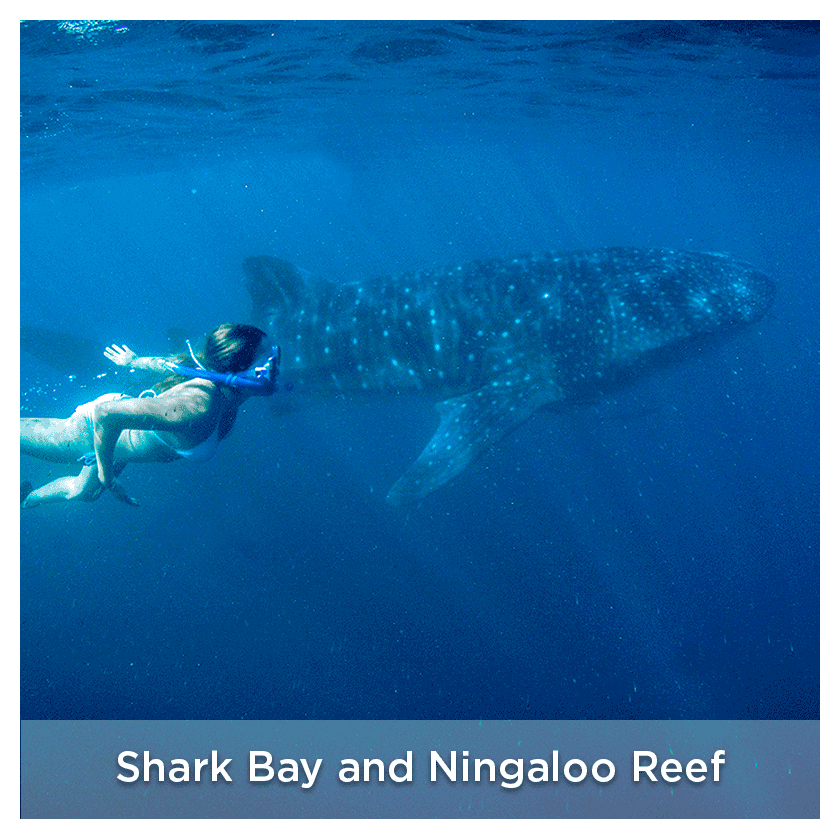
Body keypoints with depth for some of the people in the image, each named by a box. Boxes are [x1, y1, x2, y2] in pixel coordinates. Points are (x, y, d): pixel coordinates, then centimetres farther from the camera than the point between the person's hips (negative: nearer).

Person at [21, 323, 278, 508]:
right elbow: (105, 414, -45)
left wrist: (136, 362, 19)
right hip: (94, 427, -8)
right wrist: (107, 477, -32)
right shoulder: (196, 407, -46)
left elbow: (177, 364, -1)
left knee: (82, 491, 33)